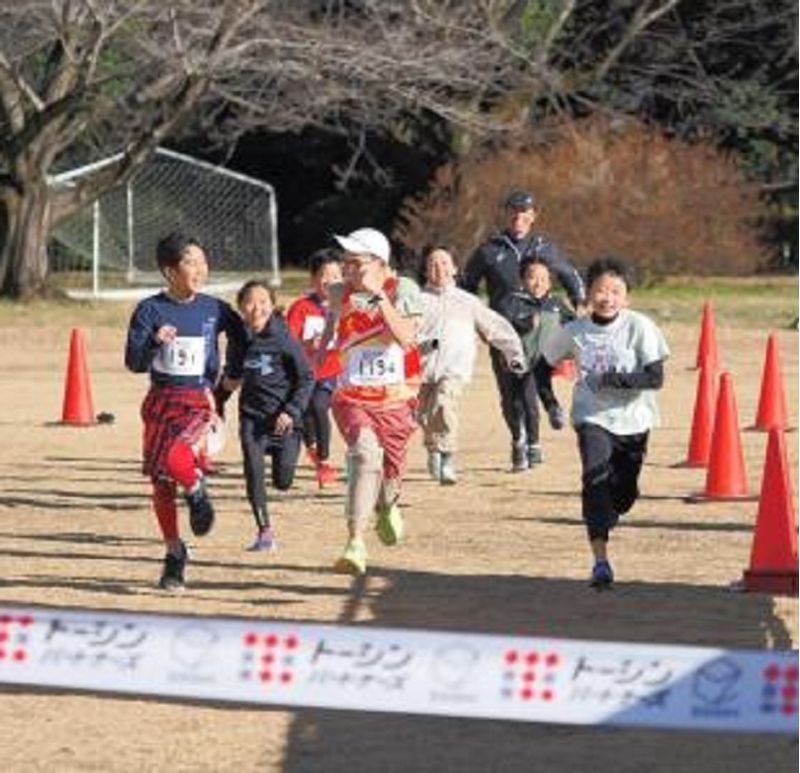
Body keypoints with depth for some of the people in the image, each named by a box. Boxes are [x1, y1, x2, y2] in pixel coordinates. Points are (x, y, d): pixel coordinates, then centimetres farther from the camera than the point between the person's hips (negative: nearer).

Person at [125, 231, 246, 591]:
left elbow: (243, 339, 16)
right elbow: (135, 362, -9)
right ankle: (174, 554, 21)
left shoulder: (214, 310, 0)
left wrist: (232, 376, 8)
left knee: (177, 459, -29)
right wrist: (155, 342, -25)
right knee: (161, 482, 6)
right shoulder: (150, 311, -4)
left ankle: (197, 491, 5)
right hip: (160, 401, 2)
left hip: (199, 400, -2)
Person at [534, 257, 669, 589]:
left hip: (632, 421, 0)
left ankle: (603, 520, 47)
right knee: (596, 477, -22)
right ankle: (600, 561, -26)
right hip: (593, 418, 0)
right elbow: (543, 365, 13)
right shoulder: (574, 332, -3)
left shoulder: (639, 327, -10)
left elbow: (655, 377, -15)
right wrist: (550, 403, 0)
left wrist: (618, 379, -29)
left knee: (624, 492, 9)